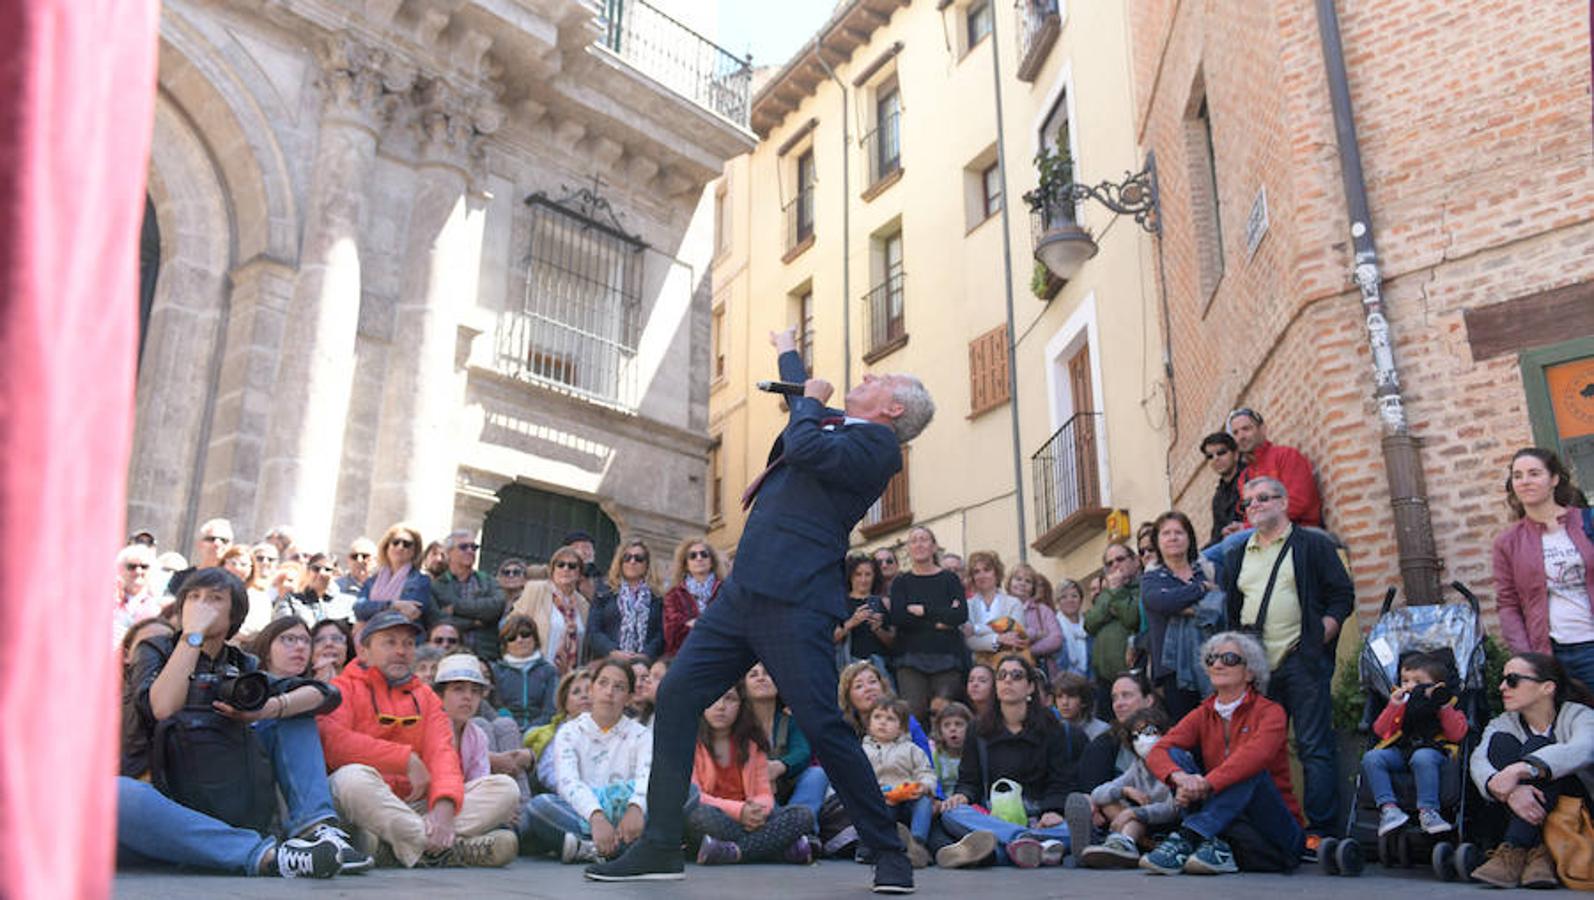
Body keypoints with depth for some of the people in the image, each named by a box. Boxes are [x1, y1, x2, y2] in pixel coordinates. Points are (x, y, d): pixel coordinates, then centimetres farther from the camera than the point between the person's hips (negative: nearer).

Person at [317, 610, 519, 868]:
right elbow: (332, 743, -16)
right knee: (353, 777, -36)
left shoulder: (425, 696, 19)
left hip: (417, 806, 5)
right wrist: (407, 760, -15)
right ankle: (444, 848, -35)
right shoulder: (344, 689, 7)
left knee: (505, 790, -11)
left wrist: (444, 807, -20)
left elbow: (442, 752, 2)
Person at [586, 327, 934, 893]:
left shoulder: (876, 443, -3)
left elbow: (804, 447, -18)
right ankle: (660, 847, 8)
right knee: (675, 694, 1)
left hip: (795, 601, -9)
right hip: (746, 590, 9)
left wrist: (811, 401, 1)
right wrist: (789, 353, 56)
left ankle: (889, 854, 9)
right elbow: (802, 398, 45)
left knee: (821, 724, -10)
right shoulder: (832, 426, 22)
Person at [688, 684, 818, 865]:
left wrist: (758, 810, -19)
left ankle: (733, 851, -32)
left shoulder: (753, 743, 12)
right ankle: (786, 849, -30)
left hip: (749, 821, 4)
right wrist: (738, 811, -23)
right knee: (699, 814, -39)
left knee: (803, 815, -20)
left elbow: (765, 794, 7)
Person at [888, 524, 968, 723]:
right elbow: (896, 618, -5)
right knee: (913, 713, -12)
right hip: (911, 657, 0)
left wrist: (923, 610, -6)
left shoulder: (949, 579, 12)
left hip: (946, 656, 0)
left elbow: (962, 615, -4)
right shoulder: (901, 582, 12)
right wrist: (940, 619, -6)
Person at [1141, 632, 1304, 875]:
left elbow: (1256, 754, -28)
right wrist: (1180, 777, -33)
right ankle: (1215, 846, -29)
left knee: (1250, 771, -29)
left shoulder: (1269, 712, -4)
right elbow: (1157, 752, -10)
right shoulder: (1202, 716, 8)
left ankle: (1185, 838, -34)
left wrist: (1205, 784, -37)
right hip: (1227, 824, 4)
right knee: (1177, 756, -12)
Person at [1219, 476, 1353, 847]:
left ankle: (1319, 830, -2)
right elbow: (1230, 611, 21)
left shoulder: (1313, 545, 4)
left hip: (1302, 663, -5)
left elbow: (1342, 596, 0)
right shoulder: (1237, 556, 18)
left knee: (1315, 748, -4)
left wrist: (1317, 641, -11)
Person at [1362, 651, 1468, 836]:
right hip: (1399, 751, 4)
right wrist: (1393, 706, -2)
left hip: (1432, 750, -4)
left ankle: (1427, 812, -37)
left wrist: (1445, 708, -10)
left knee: (1422, 758, -40)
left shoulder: (1447, 703, 16)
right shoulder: (1400, 702, 25)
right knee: (1371, 758, -26)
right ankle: (1387, 807, -31)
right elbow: (1380, 731, 10)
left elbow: (1457, 734, -1)